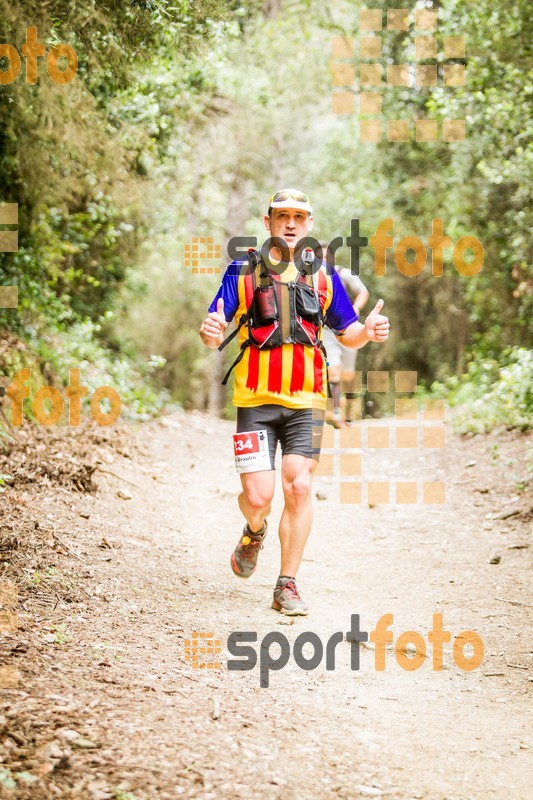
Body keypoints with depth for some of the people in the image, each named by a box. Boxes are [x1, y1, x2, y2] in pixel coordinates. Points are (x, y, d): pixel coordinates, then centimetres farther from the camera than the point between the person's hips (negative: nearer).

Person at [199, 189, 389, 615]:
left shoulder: (322, 275, 11)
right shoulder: (243, 271, 4)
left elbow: (347, 332, 15)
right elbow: (215, 326, -3)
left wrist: (368, 332, -8)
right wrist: (210, 332, -28)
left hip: (306, 403, 1)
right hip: (256, 401, -1)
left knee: (299, 489, -8)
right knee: (258, 496, -7)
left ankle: (287, 585, 4)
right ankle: (255, 532, 31)